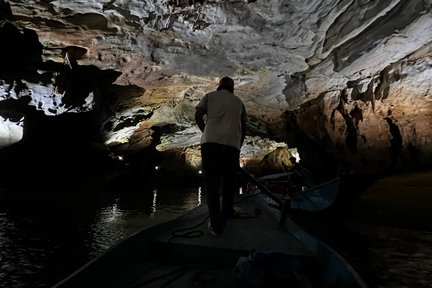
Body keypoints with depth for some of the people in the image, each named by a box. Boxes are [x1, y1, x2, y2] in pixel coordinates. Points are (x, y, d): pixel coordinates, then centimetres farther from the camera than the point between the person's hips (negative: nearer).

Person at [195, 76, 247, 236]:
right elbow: (243, 128, 26)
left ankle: (216, 224, 1)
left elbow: (198, 116, 9)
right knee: (229, 179, 18)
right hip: (232, 143, 2)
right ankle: (227, 211, 35)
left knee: (212, 181, 2)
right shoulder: (238, 101, 26)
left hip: (210, 141, -2)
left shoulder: (210, 96, 20)